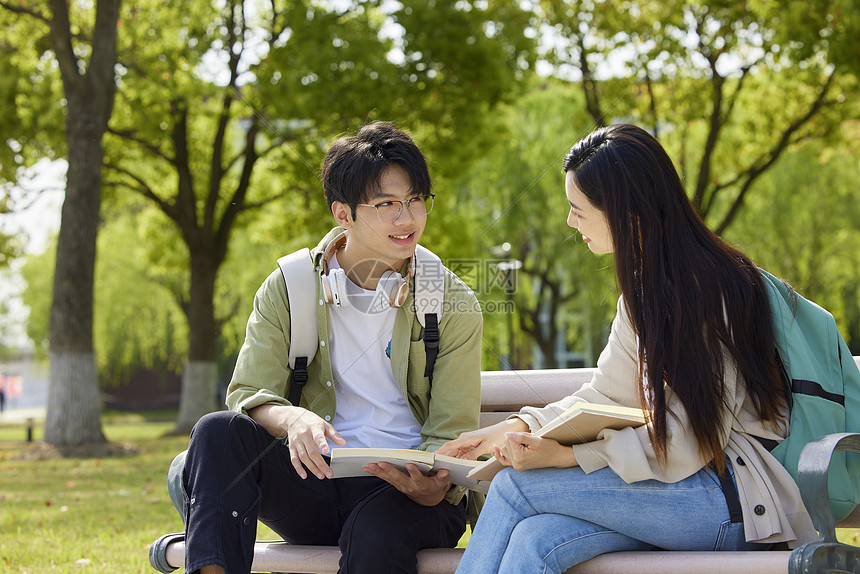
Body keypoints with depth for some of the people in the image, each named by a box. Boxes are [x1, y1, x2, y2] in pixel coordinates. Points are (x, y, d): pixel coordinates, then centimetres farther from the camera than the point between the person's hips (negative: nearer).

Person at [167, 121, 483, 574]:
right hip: (317, 478, 2)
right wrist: (292, 419, -28)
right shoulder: (288, 289, 3)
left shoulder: (453, 303, 0)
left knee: (374, 534, -38)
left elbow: (452, 435, -2)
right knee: (218, 434, -25)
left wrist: (431, 486, -27)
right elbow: (248, 395, -3)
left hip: (404, 489, -2)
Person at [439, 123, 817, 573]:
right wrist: (516, 429, 6)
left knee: (514, 486, -17)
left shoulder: (709, 291, -16)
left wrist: (565, 456, -21)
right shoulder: (647, 284, 13)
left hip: (732, 498, -8)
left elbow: (689, 442, -18)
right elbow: (606, 394, 17)